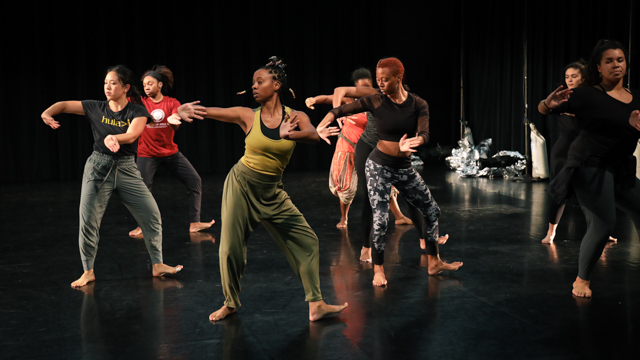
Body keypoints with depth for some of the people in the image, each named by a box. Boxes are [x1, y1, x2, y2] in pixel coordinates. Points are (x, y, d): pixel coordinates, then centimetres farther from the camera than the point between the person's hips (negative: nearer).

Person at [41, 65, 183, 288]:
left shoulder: (136, 111, -4)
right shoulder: (96, 108, 1)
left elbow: (132, 134, -22)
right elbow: (65, 105, 5)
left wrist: (112, 138, -41)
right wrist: (47, 113, -15)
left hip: (126, 169, 0)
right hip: (98, 167, 1)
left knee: (152, 215, -3)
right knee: (88, 221, -2)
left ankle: (157, 265, 14)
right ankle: (88, 272, 15)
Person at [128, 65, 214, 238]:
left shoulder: (172, 103, -2)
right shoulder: (140, 102, -2)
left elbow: (176, 127, -17)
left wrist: (173, 121, -38)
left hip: (170, 152, 2)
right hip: (147, 153, -2)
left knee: (195, 180, -3)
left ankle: (194, 223, 5)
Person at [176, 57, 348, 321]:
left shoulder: (296, 118, -4)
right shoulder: (248, 116, -5)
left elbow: (313, 136, -25)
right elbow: (206, 111, -9)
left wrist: (288, 135, -45)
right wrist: (183, 109, -30)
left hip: (272, 192, 1)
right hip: (241, 185, -1)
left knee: (306, 241, -3)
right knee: (231, 247, 2)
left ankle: (316, 304, 5)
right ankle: (230, 303, 25)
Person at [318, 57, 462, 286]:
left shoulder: (418, 104, -5)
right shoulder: (376, 101, -9)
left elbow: (424, 134, -18)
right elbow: (340, 110, -6)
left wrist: (411, 144, -40)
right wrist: (322, 125, -23)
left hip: (404, 168, 4)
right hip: (379, 166, -4)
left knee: (432, 211, 9)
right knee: (380, 219, -12)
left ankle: (434, 263, 26)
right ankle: (378, 270, 7)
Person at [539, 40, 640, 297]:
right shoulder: (588, 95, -7)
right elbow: (542, 109, -9)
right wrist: (549, 104, -33)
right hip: (592, 166, -7)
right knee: (603, 224, -13)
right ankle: (582, 280, 5)